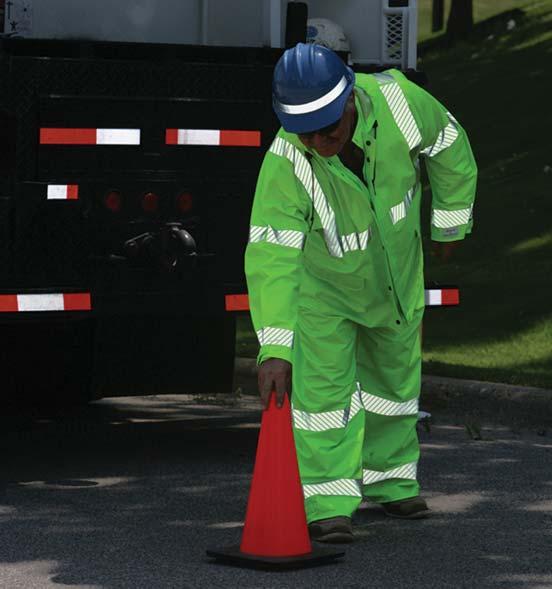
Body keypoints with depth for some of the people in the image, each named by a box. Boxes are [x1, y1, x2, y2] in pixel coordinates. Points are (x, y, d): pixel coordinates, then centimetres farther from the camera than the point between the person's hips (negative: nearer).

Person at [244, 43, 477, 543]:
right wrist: (274, 349, -49)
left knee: (395, 375, 18)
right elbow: (270, 259, -42)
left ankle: (390, 481, 36)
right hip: (322, 281, -4)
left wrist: (450, 221, 3)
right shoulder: (285, 165, -39)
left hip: (395, 272, 4)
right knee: (324, 382, -14)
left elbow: (448, 147, -10)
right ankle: (327, 506, -8)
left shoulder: (395, 100, -32)